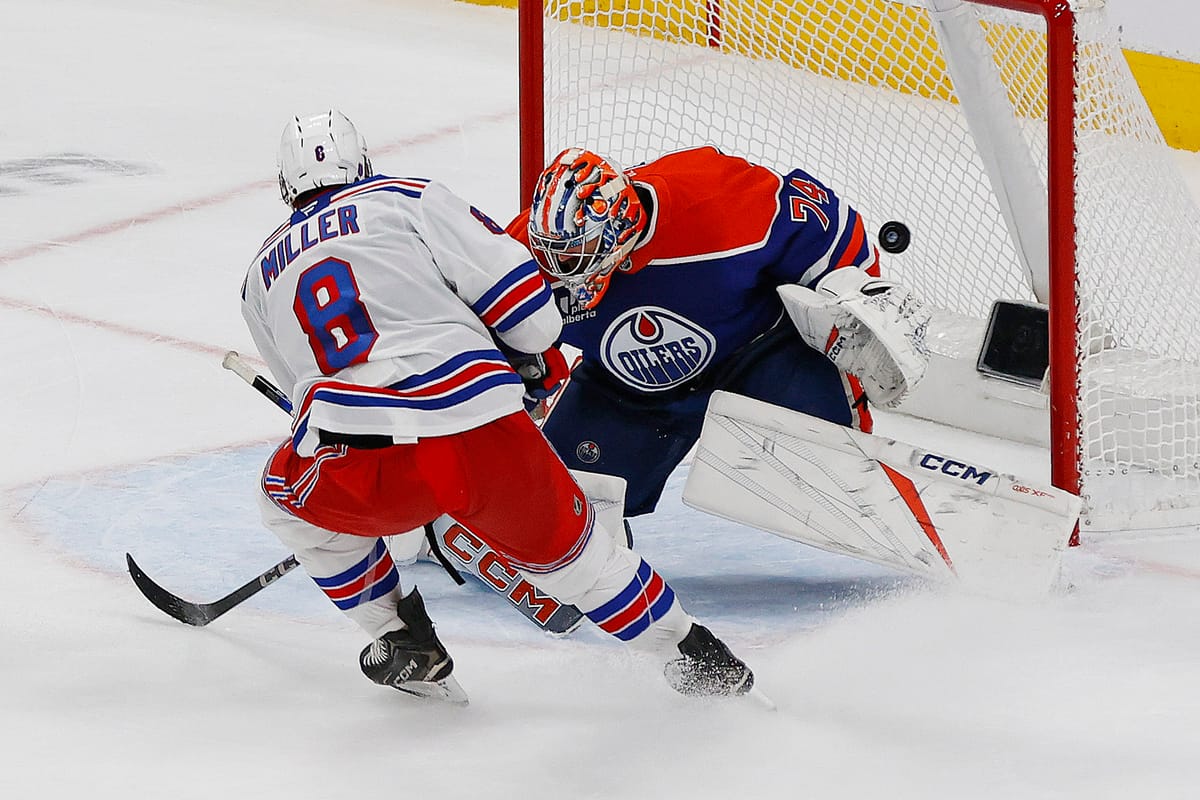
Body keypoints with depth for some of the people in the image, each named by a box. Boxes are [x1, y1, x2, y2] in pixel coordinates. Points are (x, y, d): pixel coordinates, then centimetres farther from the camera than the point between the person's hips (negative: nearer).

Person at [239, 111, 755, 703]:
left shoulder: (261, 278, 26)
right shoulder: (406, 199, 16)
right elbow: (509, 283, 7)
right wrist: (540, 357, 27)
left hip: (360, 465, 0)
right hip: (483, 429, 0)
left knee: (291, 498, 32)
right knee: (558, 539, 24)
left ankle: (404, 645, 32)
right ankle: (693, 656, 32)